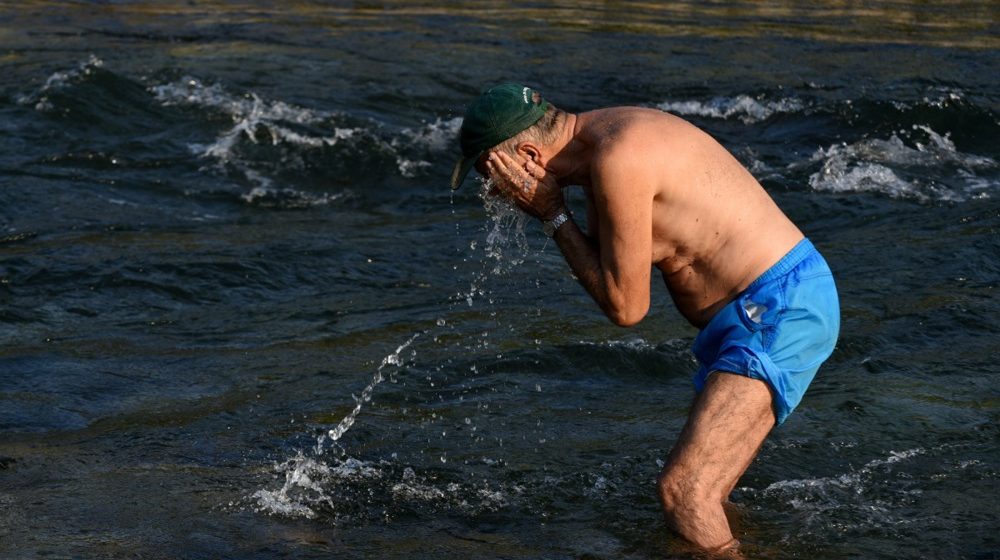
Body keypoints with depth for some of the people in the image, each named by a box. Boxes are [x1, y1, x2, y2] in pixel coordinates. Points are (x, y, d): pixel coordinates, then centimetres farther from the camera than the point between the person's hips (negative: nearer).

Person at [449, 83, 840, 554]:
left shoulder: (617, 160, -21)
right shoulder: (604, 138, 10)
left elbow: (625, 306, -15)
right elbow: (609, 278, 15)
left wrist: (552, 214, -8)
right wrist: (549, 212, 1)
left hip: (779, 310, -10)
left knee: (682, 490, -16)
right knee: (698, 496, 16)